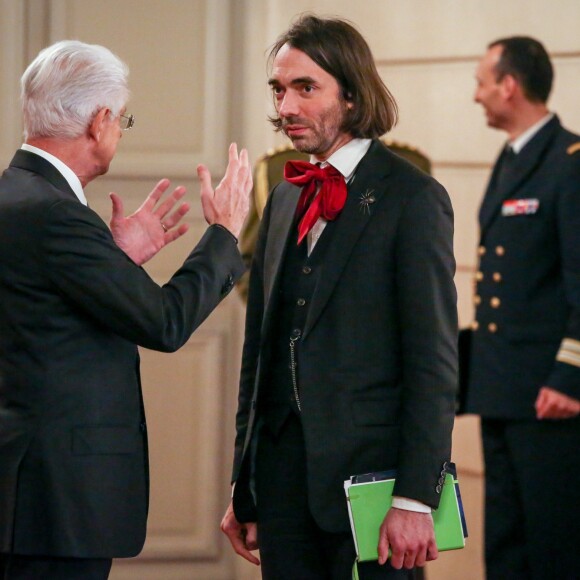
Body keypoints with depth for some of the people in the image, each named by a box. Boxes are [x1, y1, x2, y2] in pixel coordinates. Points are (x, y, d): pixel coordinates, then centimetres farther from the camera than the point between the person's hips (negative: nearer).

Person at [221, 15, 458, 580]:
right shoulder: (284, 199, 14)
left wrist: (414, 499, -16)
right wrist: (243, 489, 14)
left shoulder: (411, 197, -6)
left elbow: (433, 360, -11)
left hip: (367, 470, -6)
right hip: (283, 474, 6)